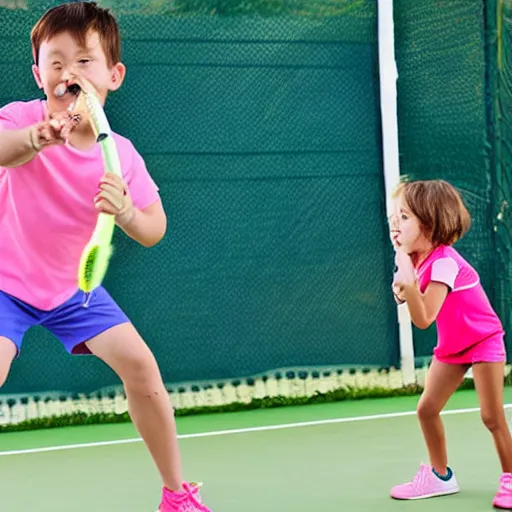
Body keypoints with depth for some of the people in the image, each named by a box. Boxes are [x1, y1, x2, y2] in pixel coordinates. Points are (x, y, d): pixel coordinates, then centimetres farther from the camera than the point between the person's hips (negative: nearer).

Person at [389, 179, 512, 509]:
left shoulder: (444, 262, -30)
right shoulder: (418, 259, -5)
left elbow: (423, 319, -36)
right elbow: (421, 311, 7)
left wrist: (408, 279, -46)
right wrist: (404, 293, -13)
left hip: (484, 341, -8)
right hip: (451, 346, 8)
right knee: (427, 409, 4)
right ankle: (440, 475, 19)